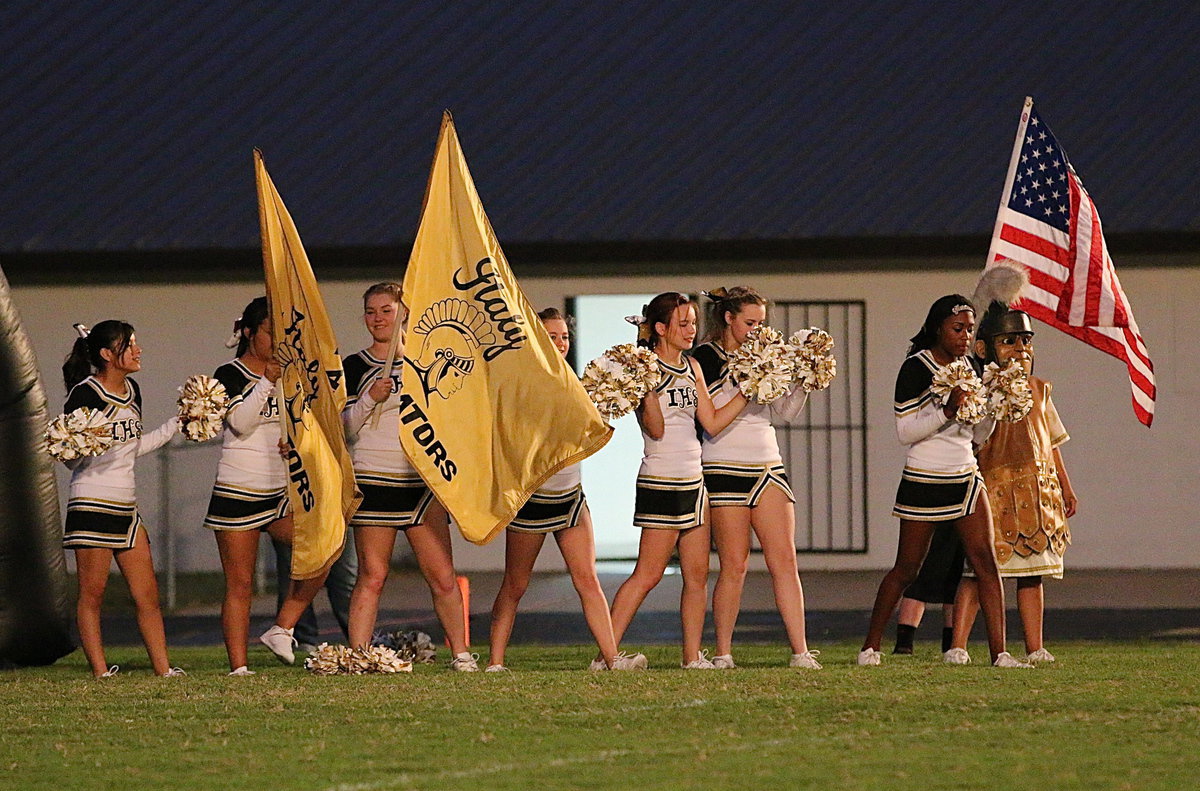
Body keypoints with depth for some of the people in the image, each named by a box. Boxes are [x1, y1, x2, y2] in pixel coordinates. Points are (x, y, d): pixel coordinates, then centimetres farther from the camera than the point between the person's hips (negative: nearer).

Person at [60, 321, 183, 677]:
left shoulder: (132, 391, 12)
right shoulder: (85, 394, -12)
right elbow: (71, 457, -11)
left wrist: (176, 425, 22)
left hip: (126, 505, 8)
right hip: (92, 501, -8)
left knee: (147, 593, 6)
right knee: (92, 593, -3)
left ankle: (163, 667, 8)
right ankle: (100, 671, -1)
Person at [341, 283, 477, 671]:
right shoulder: (355, 366, 5)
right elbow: (345, 429, 0)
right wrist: (370, 398, -13)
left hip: (422, 480, 2)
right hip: (374, 478, -2)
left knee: (443, 577, -1)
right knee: (372, 576, -5)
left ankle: (461, 653, 7)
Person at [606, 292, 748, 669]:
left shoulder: (691, 367, 13)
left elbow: (712, 423, 11)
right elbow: (656, 429, -16)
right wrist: (646, 387, -29)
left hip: (693, 479, 8)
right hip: (660, 481, -8)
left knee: (697, 574, 5)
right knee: (648, 574, -10)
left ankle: (693, 656, 10)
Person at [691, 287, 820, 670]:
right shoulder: (707, 357, -2)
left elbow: (787, 411, 14)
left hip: (768, 466, 5)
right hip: (726, 469, -5)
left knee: (785, 560, -3)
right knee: (734, 565, -4)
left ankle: (800, 651, -5)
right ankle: (722, 653, 4)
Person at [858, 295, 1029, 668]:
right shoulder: (917, 368, -9)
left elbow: (977, 437, 14)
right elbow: (905, 431, -14)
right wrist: (948, 410, -23)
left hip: (966, 477, 6)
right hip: (924, 482, -6)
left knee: (986, 563, -6)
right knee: (906, 570, 3)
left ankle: (999, 652, -9)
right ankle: (870, 647, 18)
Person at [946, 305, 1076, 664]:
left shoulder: (1037, 390, 15)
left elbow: (1052, 442, 23)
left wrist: (1065, 487, 23)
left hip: (1038, 493, 6)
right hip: (995, 493, -6)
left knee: (1032, 574, 8)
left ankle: (1035, 648, 13)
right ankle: (957, 646, -13)